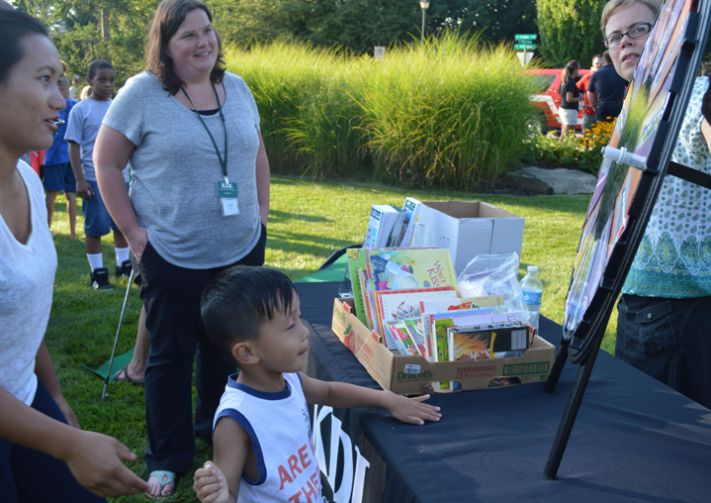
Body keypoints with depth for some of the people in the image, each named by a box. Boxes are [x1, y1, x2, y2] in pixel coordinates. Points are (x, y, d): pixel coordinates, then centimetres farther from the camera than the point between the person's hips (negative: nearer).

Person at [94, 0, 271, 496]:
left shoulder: (237, 87, 6)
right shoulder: (142, 92, -9)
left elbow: (258, 152, 15)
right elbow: (106, 163, -6)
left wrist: (262, 211, 8)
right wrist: (133, 232, -10)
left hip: (243, 250, 5)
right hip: (174, 256, -4)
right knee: (171, 356, 8)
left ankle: (217, 433, 40)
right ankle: (168, 459, 26)